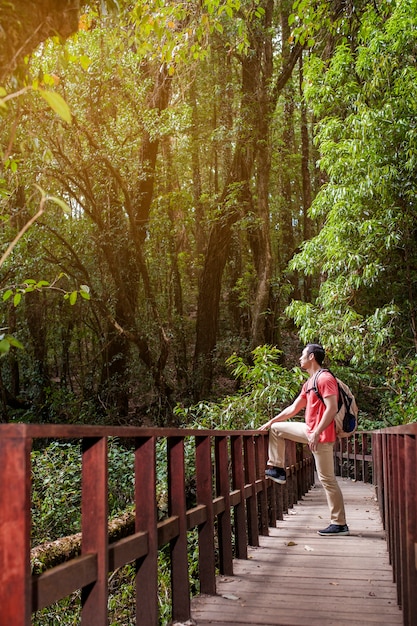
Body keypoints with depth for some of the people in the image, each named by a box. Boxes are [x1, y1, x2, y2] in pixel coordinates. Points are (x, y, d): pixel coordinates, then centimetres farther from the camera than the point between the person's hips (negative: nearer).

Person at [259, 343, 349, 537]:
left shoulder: (325, 379, -14)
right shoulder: (309, 382, 16)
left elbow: (332, 408, -23)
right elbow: (293, 408, 22)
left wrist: (317, 433, -28)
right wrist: (270, 421, 21)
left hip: (321, 435, -10)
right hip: (310, 430, 10)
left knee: (327, 479, -6)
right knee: (277, 429, 17)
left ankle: (340, 525, 1)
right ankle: (277, 470, 20)